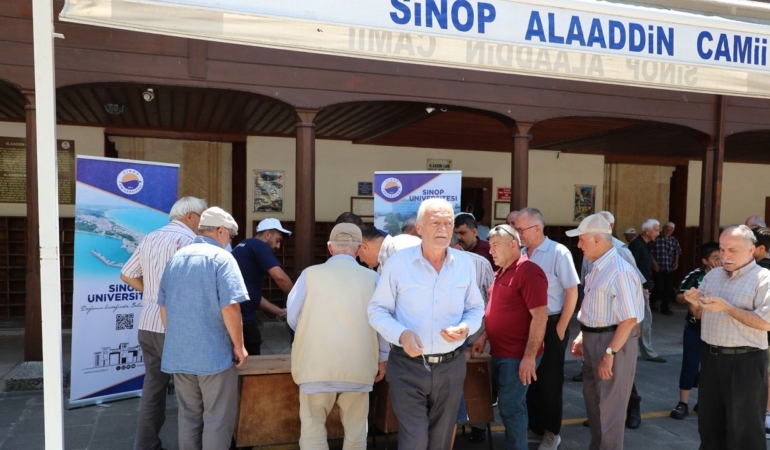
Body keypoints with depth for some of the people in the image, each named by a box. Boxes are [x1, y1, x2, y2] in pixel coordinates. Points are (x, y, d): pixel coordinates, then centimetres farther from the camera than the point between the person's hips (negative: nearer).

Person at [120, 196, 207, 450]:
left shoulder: (150, 238, 14)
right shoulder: (188, 238, -11)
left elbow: (127, 275, 18)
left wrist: (151, 291, 15)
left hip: (147, 323, 8)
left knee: (153, 386, 15)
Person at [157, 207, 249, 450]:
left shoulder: (175, 258, 10)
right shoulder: (221, 258, -12)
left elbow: (163, 306, 15)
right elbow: (230, 306, -21)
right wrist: (238, 345, -10)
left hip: (179, 354, 7)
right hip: (214, 354, -7)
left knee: (188, 416, 18)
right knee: (218, 420, 4)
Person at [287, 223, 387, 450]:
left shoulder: (310, 273, -5)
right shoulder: (372, 278, -3)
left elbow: (293, 318, 3)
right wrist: (382, 358, 19)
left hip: (316, 364, -1)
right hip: (359, 366, 1)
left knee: (312, 429, 14)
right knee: (356, 431, 18)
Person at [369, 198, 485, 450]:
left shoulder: (465, 264, 1)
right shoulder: (398, 262, -9)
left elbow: (476, 308, 10)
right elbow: (377, 310, -4)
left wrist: (465, 328, -13)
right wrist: (401, 334, -22)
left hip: (451, 366, 4)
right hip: (408, 366, -3)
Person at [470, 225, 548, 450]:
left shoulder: (529, 272, -17)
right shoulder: (501, 272, 12)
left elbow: (540, 316, -21)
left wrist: (529, 356, -23)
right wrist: (484, 336, 12)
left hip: (518, 355, -9)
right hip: (500, 352, 9)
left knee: (510, 407, -2)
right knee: (514, 405, 17)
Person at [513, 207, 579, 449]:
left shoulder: (558, 252, -11)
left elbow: (572, 292, -11)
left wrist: (560, 328, -11)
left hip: (551, 325, -5)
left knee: (549, 381, 7)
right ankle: (535, 427, 31)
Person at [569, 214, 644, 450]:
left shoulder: (620, 271, -22)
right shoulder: (597, 268, 8)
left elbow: (629, 319, -24)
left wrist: (610, 353, -24)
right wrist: (582, 337, 16)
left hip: (613, 343, -9)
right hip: (594, 341, 9)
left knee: (609, 408, 5)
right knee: (593, 403, 21)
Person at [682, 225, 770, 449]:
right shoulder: (712, 275, 9)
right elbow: (700, 314, 16)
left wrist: (726, 307, -24)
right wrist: (694, 303, -5)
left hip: (744, 361, -6)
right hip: (711, 356, 6)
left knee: (743, 425, 6)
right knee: (709, 419, 19)